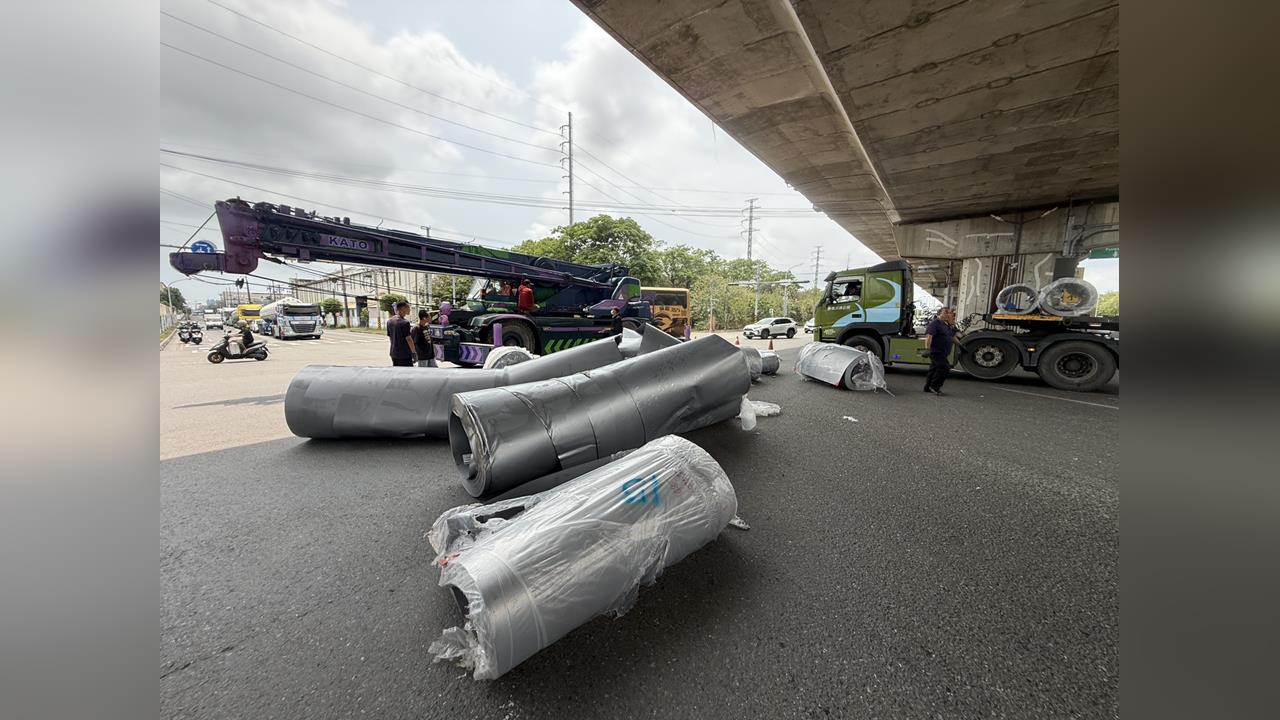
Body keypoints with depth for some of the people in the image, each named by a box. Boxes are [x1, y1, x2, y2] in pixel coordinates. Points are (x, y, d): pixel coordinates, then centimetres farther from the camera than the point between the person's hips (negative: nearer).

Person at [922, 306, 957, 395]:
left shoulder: (947, 324, 17)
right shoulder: (935, 324, -13)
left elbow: (952, 337, 31)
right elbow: (929, 336, -25)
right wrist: (927, 349, -35)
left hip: (943, 353, 9)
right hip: (936, 351, -9)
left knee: (934, 369, 12)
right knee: (945, 367, -14)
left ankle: (928, 387, 19)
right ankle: (934, 386, -5)